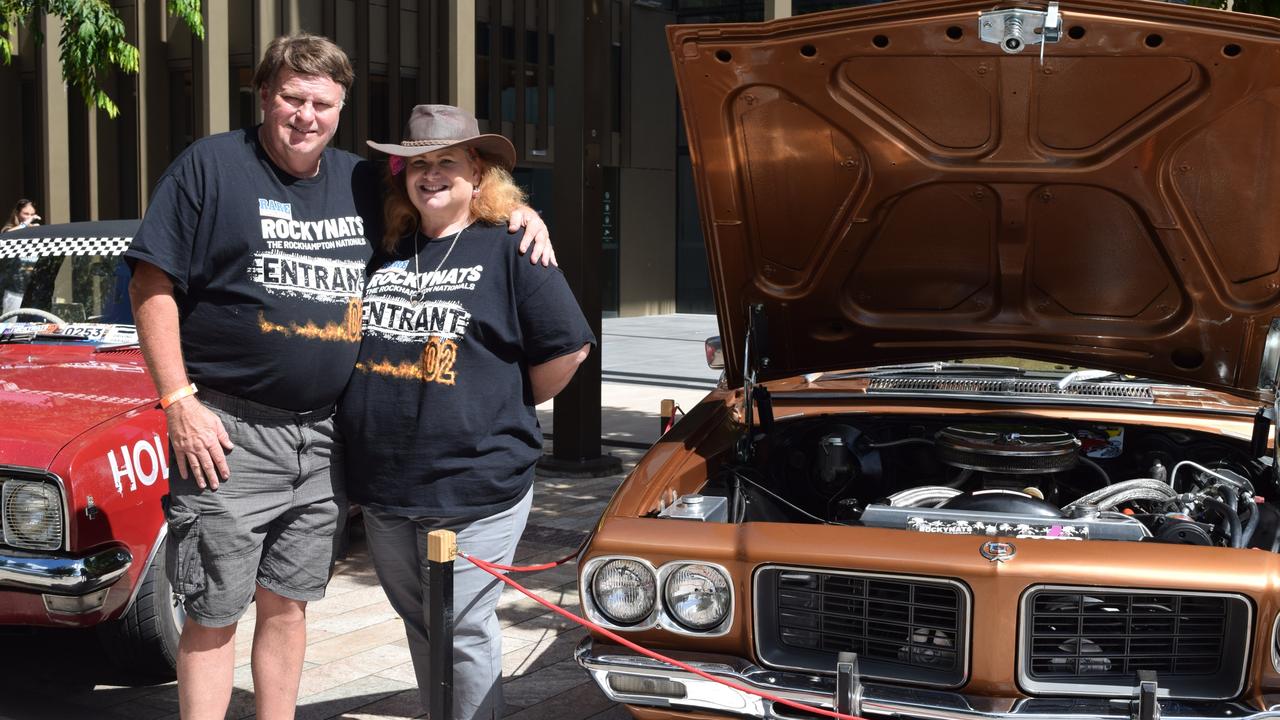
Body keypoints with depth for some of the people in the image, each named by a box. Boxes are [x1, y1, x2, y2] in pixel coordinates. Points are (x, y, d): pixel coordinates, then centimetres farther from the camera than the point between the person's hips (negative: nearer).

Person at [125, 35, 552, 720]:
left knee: (286, 605, 15)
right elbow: (153, 285, -6)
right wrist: (179, 401, -14)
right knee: (213, 614, 1)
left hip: (325, 435, 5)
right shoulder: (211, 165, -3)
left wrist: (516, 208, 3)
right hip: (229, 433, -5)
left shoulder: (361, 181, 11)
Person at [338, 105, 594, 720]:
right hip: (382, 484, 6)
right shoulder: (384, 251, 12)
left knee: (463, 630, 0)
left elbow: (568, 347, -5)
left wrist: (505, 408, 1)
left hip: (475, 485, -6)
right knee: (417, 622, 17)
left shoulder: (508, 250, -4)